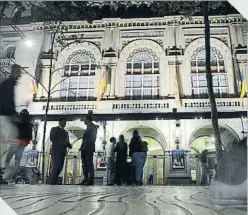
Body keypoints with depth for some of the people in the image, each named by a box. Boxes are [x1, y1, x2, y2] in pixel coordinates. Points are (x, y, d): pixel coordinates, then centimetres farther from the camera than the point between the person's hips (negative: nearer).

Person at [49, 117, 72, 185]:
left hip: (62, 151, 6)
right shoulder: (54, 129, 4)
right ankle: (52, 182, -6)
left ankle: (55, 180, 5)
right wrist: (63, 142, -19)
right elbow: (52, 139, -9)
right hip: (56, 151, -6)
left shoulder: (65, 132, 23)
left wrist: (69, 145, -4)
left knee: (60, 167, 0)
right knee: (55, 166, -11)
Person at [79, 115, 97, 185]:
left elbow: (93, 138, -11)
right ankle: (85, 179, 10)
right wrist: (82, 147, 11)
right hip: (84, 149, 9)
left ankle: (91, 180, -9)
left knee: (89, 163, -10)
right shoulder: (87, 128, 24)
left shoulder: (93, 127, -1)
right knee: (84, 164, 7)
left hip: (89, 148, -9)